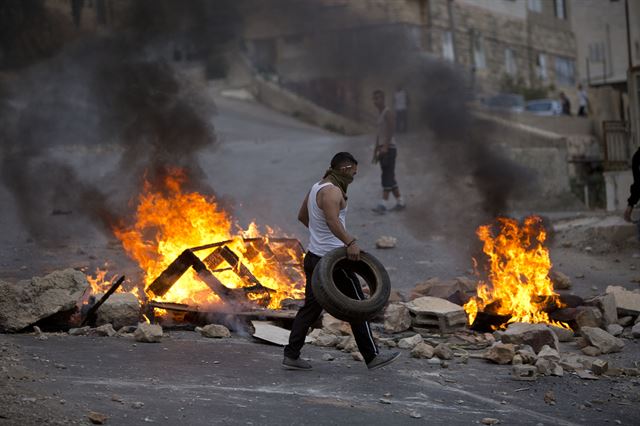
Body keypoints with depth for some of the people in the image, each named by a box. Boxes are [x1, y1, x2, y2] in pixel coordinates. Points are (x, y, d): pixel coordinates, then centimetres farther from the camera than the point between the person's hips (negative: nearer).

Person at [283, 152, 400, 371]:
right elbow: (332, 219, -36)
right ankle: (372, 356, 5)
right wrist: (350, 242, -47)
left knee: (311, 307, 11)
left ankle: (291, 355, 7)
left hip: (314, 257, 9)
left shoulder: (316, 187, 13)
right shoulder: (332, 191, -17)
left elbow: (302, 216, 28)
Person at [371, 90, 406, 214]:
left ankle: (383, 205, -20)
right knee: (389, 178, 11)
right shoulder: (379, 114, 19)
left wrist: (385, 147, -31)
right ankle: (400, 202, 17)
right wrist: (376, 151, 22)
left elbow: (391, 130, -22)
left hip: (389, 149, -9)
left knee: (387, 177, -14)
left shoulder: (388, 113, -10)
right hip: (382, 150, 9)